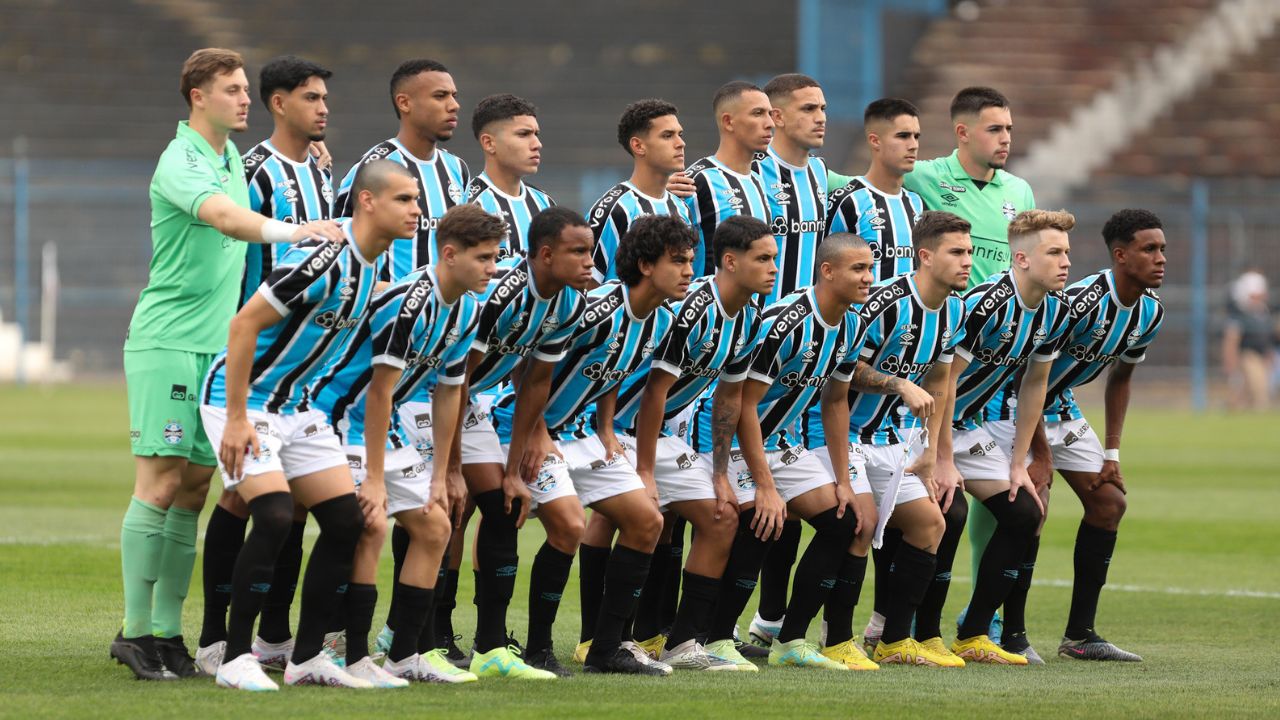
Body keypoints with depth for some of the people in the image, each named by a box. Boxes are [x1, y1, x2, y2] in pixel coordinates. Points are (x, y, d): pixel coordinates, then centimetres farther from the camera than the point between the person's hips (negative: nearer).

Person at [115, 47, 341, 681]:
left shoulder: (232, 157, 15)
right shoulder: (182, 161, -14)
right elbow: (223, 216, -32)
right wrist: (291, 231, -46)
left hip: (217, 345, 8)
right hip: (166, 343, -8)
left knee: (192, 490, 6)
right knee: (159, 485, -9)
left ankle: (167, 632, 8)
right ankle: (135, 631, -6)